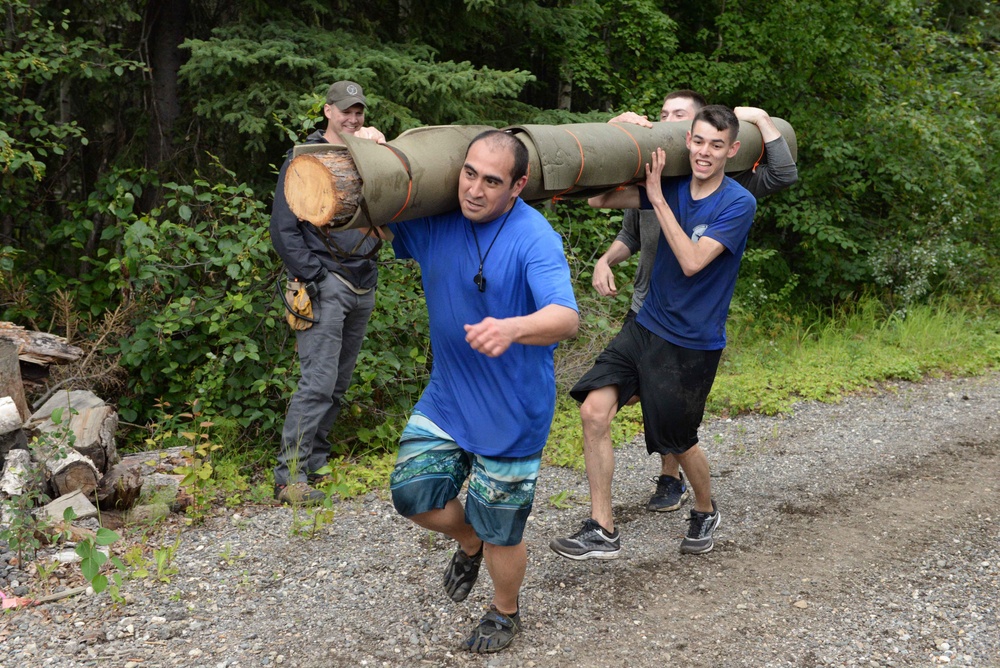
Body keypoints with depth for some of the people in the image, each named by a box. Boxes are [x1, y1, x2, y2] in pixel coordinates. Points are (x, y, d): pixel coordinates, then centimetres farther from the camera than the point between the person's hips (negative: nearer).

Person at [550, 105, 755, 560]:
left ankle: (706, 512, 42)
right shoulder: (673, 185, 1)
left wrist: (657, 197, -21)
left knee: (679, 442, 10)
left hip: (692, 343, -5)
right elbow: (601, 199, -3)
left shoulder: (737, 204, -14)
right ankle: (602, 531, -3)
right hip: (645, 326, 5)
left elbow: (692, 261, -24)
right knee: (594, 410, -12)